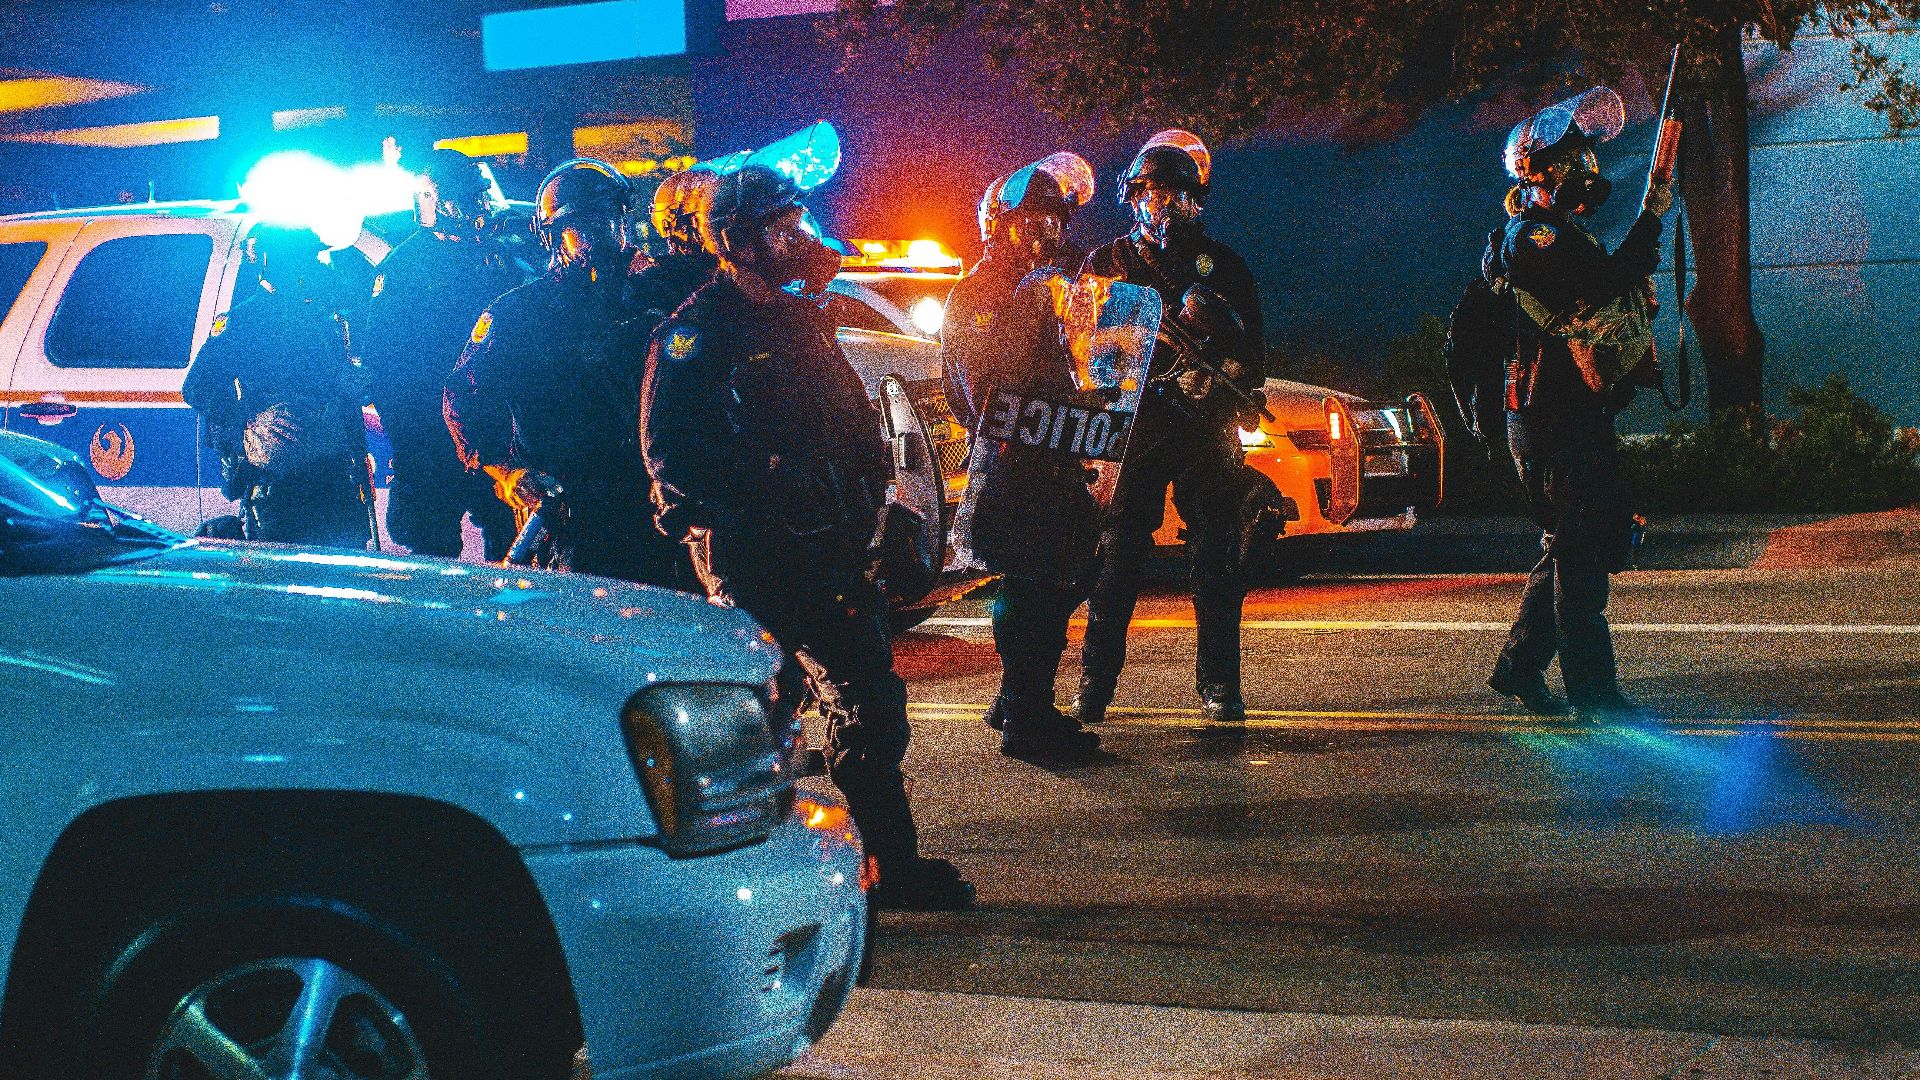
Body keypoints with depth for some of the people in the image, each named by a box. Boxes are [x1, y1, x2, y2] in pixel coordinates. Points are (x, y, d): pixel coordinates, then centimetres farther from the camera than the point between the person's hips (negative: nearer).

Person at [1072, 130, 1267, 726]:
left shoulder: (1221, 265, 13)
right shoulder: (1107, 263, 12)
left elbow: (1252, 355, 9)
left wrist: (1217, 380, -11)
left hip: (1206, 428, 1)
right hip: (1129, 425, -1)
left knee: (1216, 560, 0)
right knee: (1116, 557, -6)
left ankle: (1218, 686, 7)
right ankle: (1095, 683, -1)